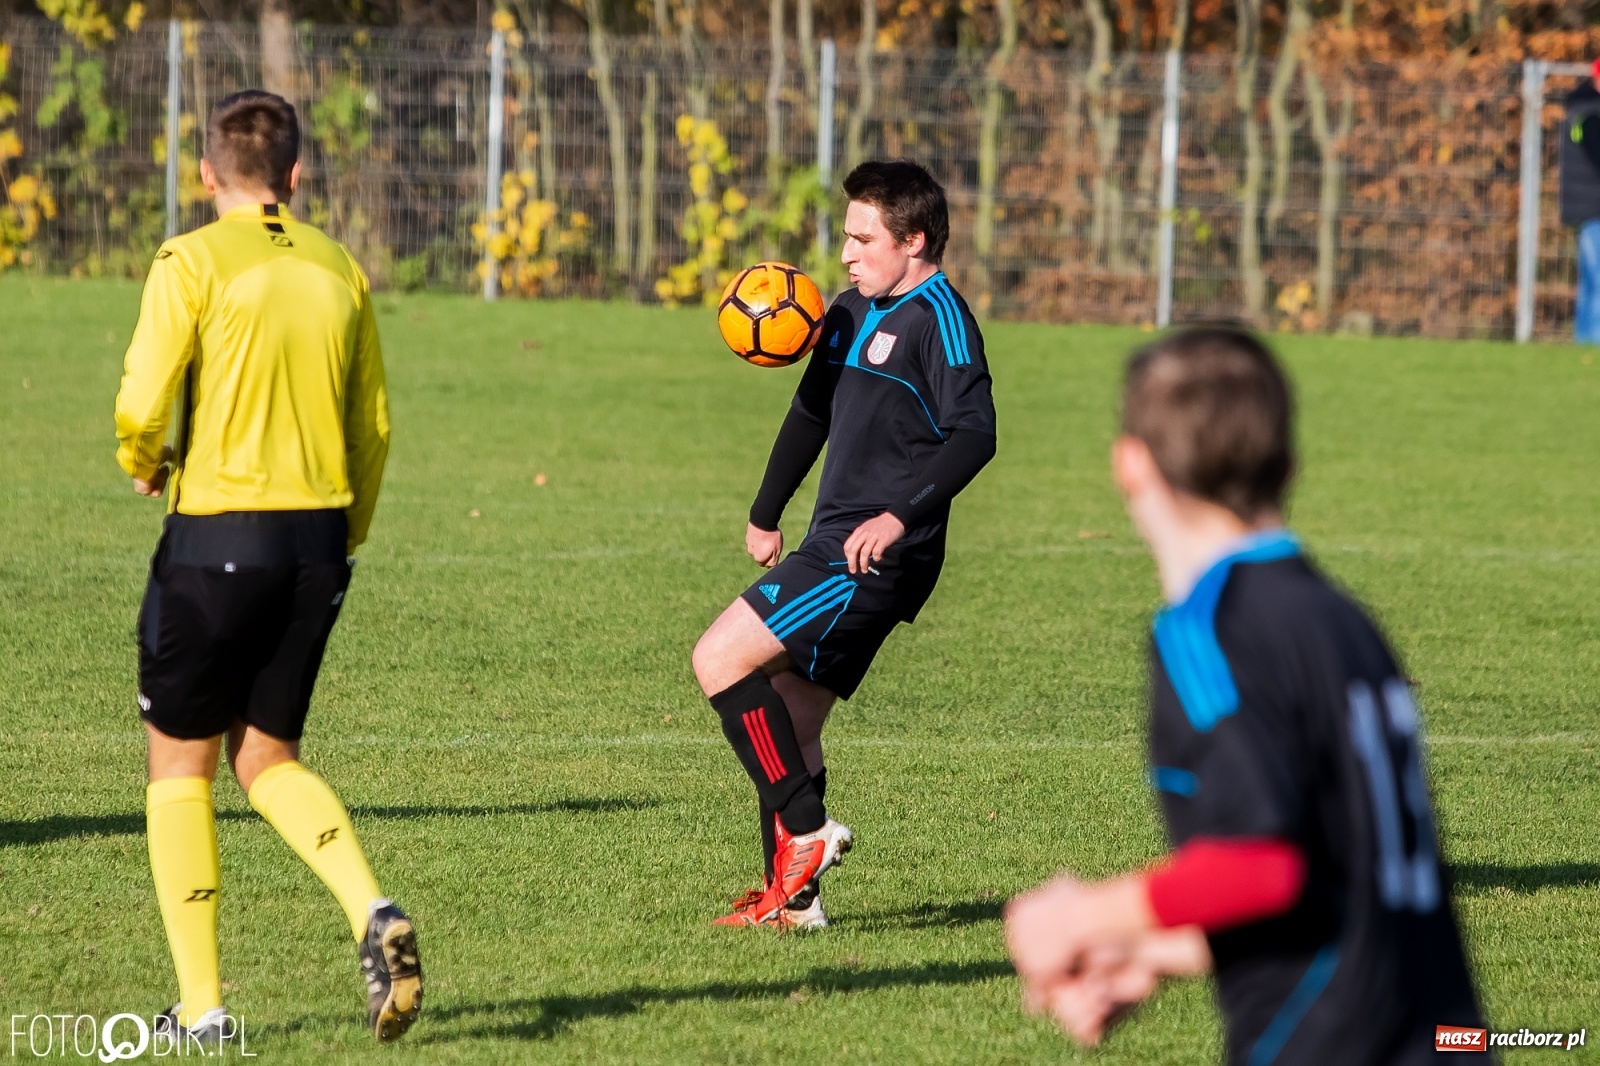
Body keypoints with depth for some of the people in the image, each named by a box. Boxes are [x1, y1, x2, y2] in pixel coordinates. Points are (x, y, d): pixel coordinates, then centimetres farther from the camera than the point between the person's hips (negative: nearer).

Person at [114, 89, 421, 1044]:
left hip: (218, 534, -5)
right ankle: (374, 914, -10)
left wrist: (145, 462, 8)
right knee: (269, 760, 16)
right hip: (318, 538, 5)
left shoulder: (194, 262, -8)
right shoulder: (340, 271, 8)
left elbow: (143, 408, -15)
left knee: (181, 765, 9)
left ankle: (201, 1005, 8)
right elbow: (374, 425, 14)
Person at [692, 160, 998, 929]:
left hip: (875, 558, -9)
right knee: (788, 724, 10)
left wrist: (900, 516, -32)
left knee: (720, 660, -15)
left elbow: (973, 434, -22)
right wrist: (766, 514, 35)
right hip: (833, 549, 9)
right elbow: (812, 411, 30)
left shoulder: (937, 318, -11)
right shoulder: (853, 314, 16)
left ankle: (805, 832, -11)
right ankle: (791, 898, 15)